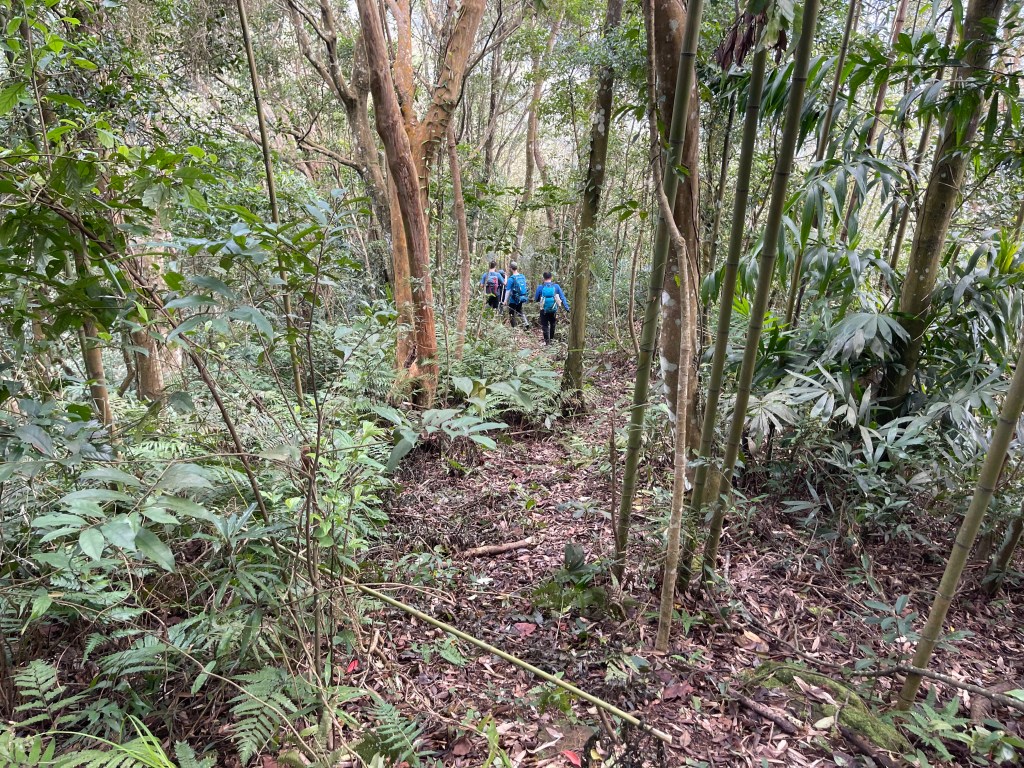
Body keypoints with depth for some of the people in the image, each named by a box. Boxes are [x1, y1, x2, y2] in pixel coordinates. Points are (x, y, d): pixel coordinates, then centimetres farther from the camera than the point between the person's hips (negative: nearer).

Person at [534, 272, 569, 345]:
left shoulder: (540, 287, -6)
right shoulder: (556, 286, -3)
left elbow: (536, 299, 3)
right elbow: (562, 298, -3)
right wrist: (567, 308, -1)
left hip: (544, 310, -2)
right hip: (554, 310, 2)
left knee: (545, 325, 8)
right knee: (552, 324, 22)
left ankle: (547, 340, -1)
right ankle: (551, 338, 30)